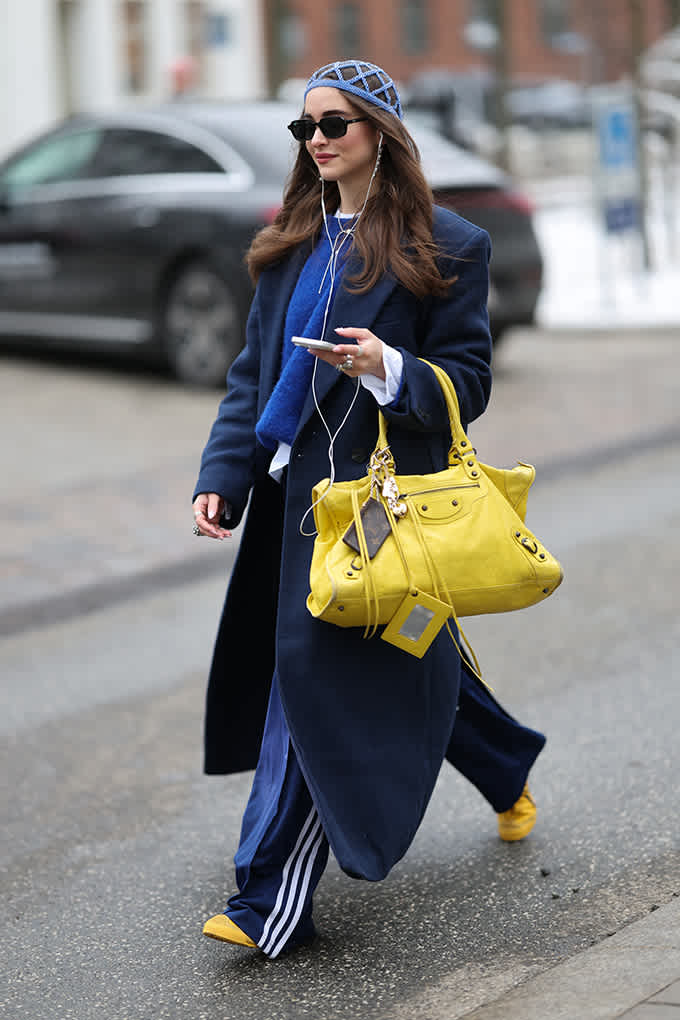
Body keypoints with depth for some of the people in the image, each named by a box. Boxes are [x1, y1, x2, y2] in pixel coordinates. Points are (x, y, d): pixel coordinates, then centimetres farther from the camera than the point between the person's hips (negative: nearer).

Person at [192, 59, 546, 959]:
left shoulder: (445, 247, -4)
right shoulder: (292, 244, 13)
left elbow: (468, 381, -6)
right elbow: (253, 368, 12)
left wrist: (388, 369, -26)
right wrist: (222, 473, 1)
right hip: (293, 488, 7)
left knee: (319, 675, -9)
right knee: (403, 664, 17)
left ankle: (273, 901, -3)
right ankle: (509, 771, 42)